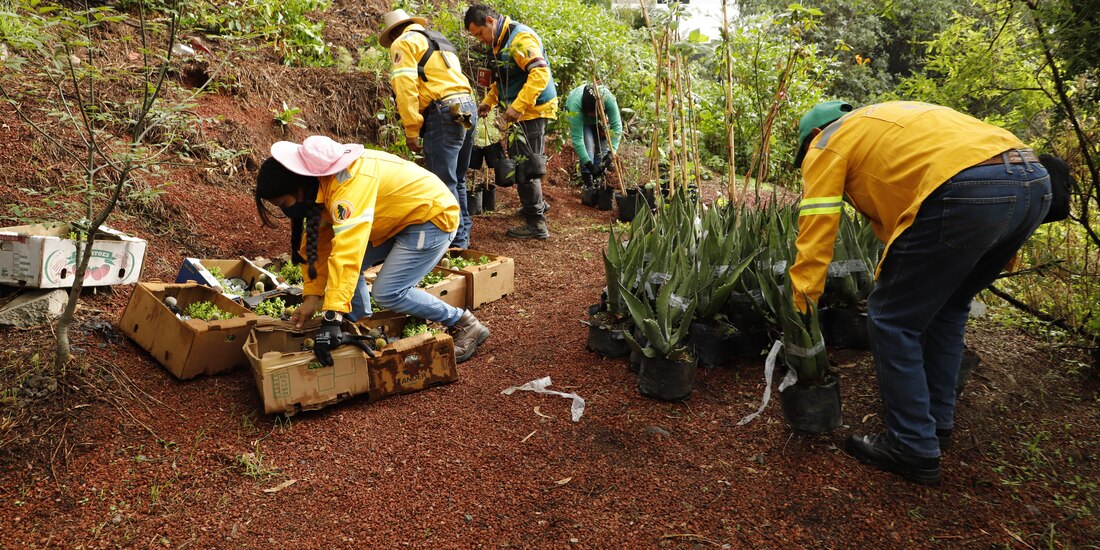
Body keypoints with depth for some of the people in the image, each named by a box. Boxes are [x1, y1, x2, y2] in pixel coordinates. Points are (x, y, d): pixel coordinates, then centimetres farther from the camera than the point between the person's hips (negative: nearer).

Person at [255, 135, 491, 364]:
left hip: (433, 216, -9)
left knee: (388, 292, -17)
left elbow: (347, 251, -41)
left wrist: (332, 317, -44)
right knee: (344, 266, 3)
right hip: (402, 218, 10)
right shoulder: (319, 183, -3)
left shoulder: (349, 183, -32)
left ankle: (465, 325, -3)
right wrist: (312, 296, -5)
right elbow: (318, 243, 3)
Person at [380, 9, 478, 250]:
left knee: (443, 183, -6)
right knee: (457, 180, 16)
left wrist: (411, 130, -8)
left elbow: (405, 86, -8)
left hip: (445, 112, -9)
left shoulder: (403, 42, 4)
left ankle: (456, 241, -6)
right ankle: (463, 234, 22)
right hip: (467, 108, 9)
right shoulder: (438, 40, 28)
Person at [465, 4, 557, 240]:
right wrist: (488, 101, 10)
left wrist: (517, 107, -33)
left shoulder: (520, 38, -18)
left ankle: (536, 224, 0)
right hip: (524, 111, 10)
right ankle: (536, 204, 38)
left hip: (533, 110, -10)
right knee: (521, 161, 20)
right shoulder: (500, 42, 13)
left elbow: (540, 73, -29)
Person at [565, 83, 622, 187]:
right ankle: (588, 182, -18)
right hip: (580, 119, -3)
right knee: (587, 145, -22)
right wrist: (588, 163, -47)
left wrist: (612, 151, -48)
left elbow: (617, 126, -38)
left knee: (603, 144, -10)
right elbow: (577, 138, -43)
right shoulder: (575, 104, -43)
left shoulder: (609, 98, -40)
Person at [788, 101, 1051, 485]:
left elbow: (816, 228, 5)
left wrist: (801, 304, 10)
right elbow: (898, 208, 37)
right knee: (947, 309, 26)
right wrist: (893, 278, 41)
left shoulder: (827, 143, 15)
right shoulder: (886, 122, 37)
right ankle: (937, 424, 34)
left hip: (968, 191, -9)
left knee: (892, 320, 5)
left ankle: (913, 450, 13)